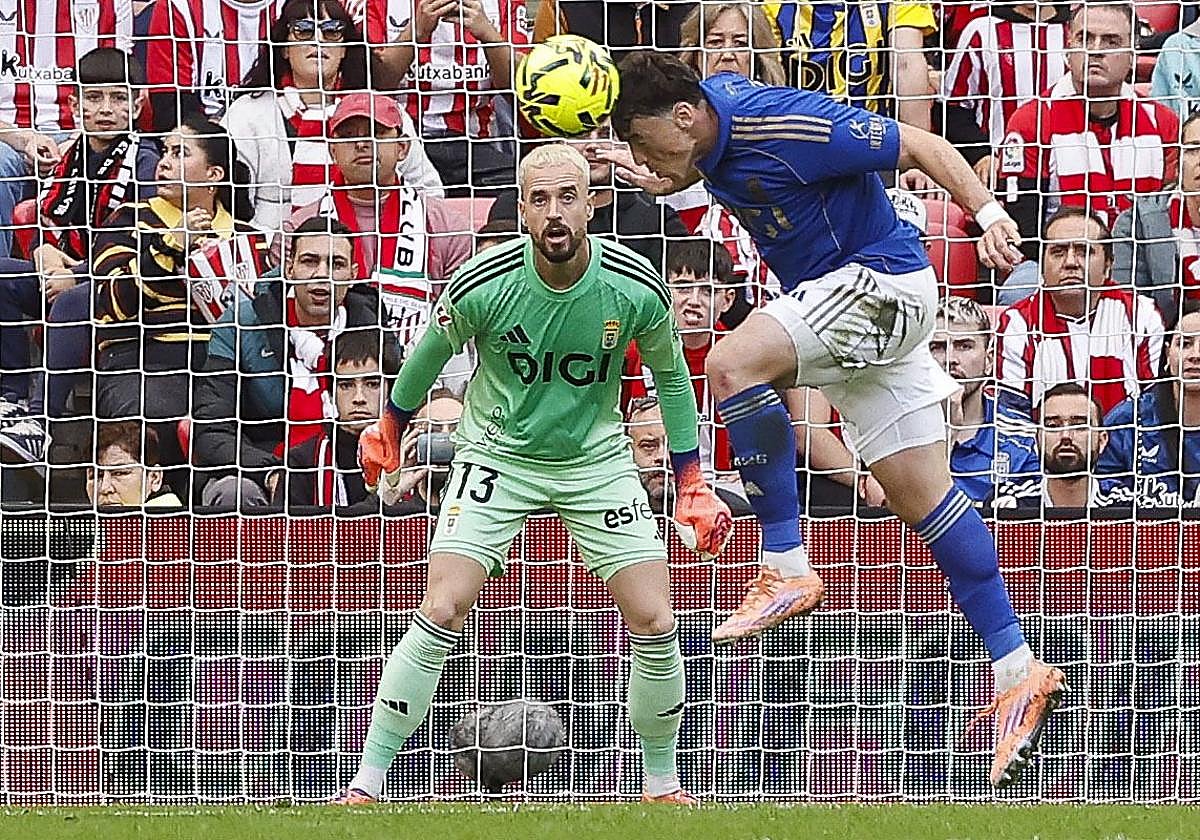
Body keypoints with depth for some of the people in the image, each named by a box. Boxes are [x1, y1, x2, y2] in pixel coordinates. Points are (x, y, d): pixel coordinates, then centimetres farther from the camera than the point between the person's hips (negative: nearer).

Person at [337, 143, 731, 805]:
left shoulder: (636, 289, -17)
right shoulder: (483, 284, -21)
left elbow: (670, 375, 4)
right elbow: (432, 352, 2)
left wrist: (692, 485, 3)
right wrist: (389, 432, 16)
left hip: (597, 459, 2)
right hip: (496, 453, -2)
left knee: (654, 623, -8)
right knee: (441, 614, -15)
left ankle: (662, 785, 14)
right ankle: (367, 783, -5)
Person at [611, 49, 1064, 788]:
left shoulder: (784, 125, -24)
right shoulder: (716, 102, 1)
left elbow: (920, 145, -20)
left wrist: (989, 213, -30)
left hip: (880, 278, -10)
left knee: (734, 364, -27)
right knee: (920, 494, 6)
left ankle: (787, 569, -22)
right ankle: (1019, 675, 6)